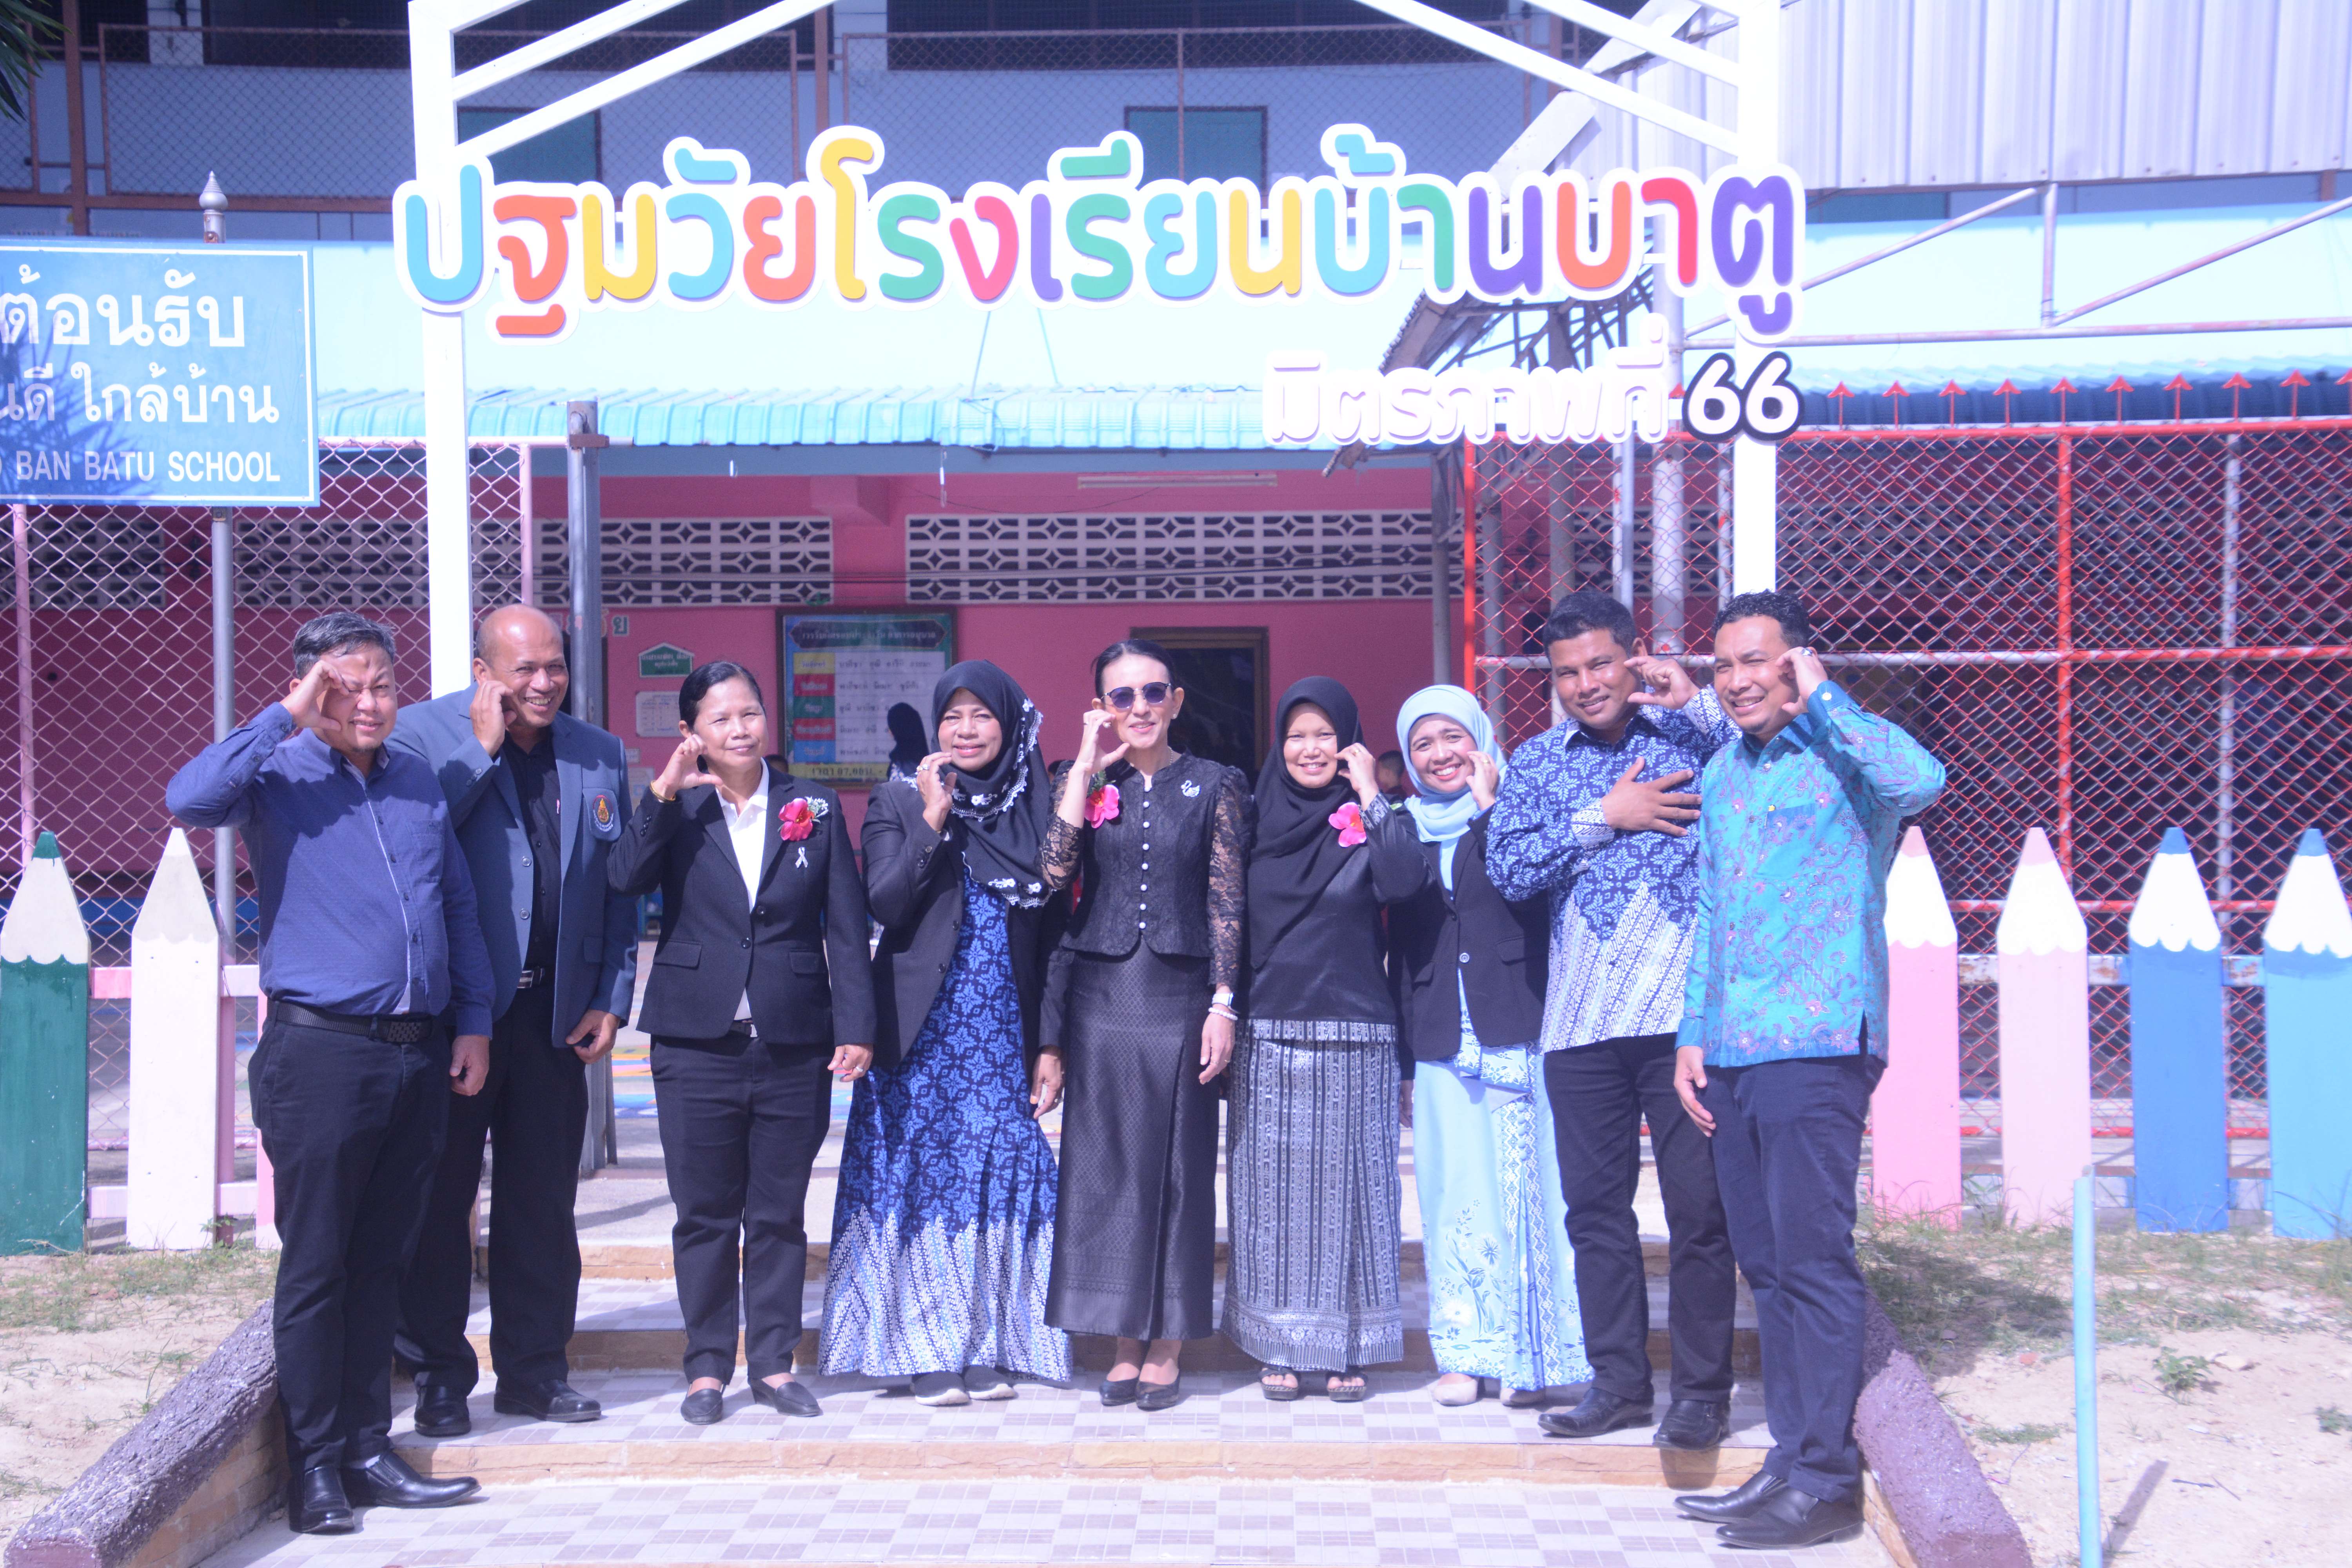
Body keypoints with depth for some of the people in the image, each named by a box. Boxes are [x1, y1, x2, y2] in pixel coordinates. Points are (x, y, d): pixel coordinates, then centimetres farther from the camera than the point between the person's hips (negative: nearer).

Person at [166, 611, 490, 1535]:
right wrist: (286, 718, -16)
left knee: (383, 1260, 11)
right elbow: (191, 800, -24)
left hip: (418, 1055, 5)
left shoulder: (420, 785, 14)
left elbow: (459, 909, 17)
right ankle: (316, 1467, 10)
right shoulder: (280, 779, -2)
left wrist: (473, 1022, 11)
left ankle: (367, 1449, 20)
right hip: (321, 1051, -5)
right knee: (316, 1264, 1)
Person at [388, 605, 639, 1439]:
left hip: (557, 1015, 4)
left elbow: (619, 889, 11)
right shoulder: (423, 735, -3)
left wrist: (611, 997, 5)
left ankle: (534, 1368, 22)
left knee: (543, 1199, 11)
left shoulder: (600, 755, 9)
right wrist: (483, 749, -16)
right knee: (440, 1194, 5)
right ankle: (440, 1376, 17)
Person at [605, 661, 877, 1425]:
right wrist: (663, 793, -19)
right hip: (697, 1045, 0)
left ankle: (774, 1363, 22)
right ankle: (707, 1367, 20)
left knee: (780, 1216, 9)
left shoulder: (816, 808, 4)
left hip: (793, 1046, 1)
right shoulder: (675, 810, 3)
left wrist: (856, 1027, -3)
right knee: (704, 1216, 8)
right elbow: (625, 879, -15)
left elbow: (845, 927, 3)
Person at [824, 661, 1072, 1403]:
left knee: (1001, 1176, 3)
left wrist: (1052, 1047, 1)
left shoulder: (1035, 812, 7)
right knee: (924, 1181, 0)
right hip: (922, 1032, -2)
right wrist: (933, 819, -17)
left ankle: (991, 1345, 13)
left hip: (1007, 1036, 2)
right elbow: (885, 904, -11)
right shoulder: (898, 804, 3)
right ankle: (930, 1347, 8)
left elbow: (1054, 935, 6)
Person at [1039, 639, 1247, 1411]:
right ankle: (1125, 1344, 15)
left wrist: (1223, 1004, -6)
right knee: (1105, 1166, 3)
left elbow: (1227, 903, 0)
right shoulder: (1082, 782, 7)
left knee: (1178, 1166, 3)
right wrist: (1088, 768, -9)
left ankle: (1167, 1348, 13)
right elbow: (1053, 871, -11)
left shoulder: (1214, 785, 3)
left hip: (1180, 996, -1)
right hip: (1100, 994, 2)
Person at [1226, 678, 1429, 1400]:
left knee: (1346, 1188, 2)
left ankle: (1346, 1347, 11)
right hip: (1267, 1036, 2)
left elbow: (1403, 883, -20)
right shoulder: (1257, 819, 9)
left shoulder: (1370, 820, 1)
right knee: (1271, 1192, 4)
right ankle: (1279, 1345, 13)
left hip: (1352, 1038, -2)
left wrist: (1372, 797, -15)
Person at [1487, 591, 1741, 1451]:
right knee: (1595, 1208, 10)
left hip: (1684, 1014, -3)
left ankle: (1703, 1389, 13)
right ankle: (1619, 1381, 23)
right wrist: (1604, 819, -6)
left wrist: (1696, 704, -13)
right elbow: (1507, 868, 0)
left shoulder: (1690, 737, 5)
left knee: (1699, 1208, 1)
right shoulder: (1537, 761, 12)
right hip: (1579, 1022, 3)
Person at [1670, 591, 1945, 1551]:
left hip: (1816, 1046, -7)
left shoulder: (1843, 755, -4)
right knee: (1766, 1266, 11)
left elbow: (1921, 782, -28)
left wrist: (1820, 697, -17)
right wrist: (1693, 1033, 17)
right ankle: (1790, 1460, 20)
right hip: (1732, 1053, 8)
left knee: (1813, 1263, -6)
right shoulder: (1722, 773, 18)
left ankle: (1827, 1481, 1)